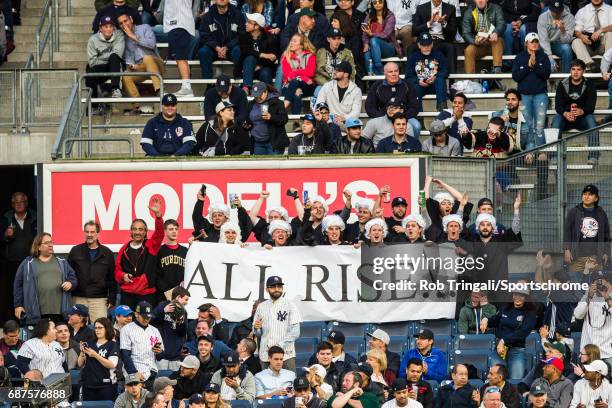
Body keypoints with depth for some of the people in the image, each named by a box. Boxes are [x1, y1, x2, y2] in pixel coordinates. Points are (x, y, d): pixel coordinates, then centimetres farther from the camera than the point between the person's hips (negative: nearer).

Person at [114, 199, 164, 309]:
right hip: (127, 293, 2)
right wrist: (123, 276, -10)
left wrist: (158, 214, -27)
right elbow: (117, 269, 13)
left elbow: (159, 233, -13)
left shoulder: (150, 246, 3)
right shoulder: (124, 249, 8)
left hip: (147, 294, -2)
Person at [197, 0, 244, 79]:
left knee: (238, 50, -33)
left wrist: (226, 48, -20)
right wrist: (217, 48, -20)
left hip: (230, 49, -1)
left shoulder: (237, 15, 0)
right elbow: (204, 37, -3)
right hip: (214, 49, 1)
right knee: (203, 51, -29)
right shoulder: (207, 16, 3)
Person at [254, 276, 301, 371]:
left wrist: (280, 346, -16)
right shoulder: (261, 307, 13)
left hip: (286, 353, -3)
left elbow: (295, 332, -4)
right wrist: (256, 328, -6)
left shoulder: (289, 305, 2)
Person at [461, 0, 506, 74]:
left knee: (497, 40, -33)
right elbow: (466, 33, -6)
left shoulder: (495, 9, 1)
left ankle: (497, 69, -40)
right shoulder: (469, 13, 2)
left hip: (493, 43, -1)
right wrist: (475, 41, -29)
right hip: (478, 46, 1)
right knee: (469, 50, -29)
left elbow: (502, 24, -15)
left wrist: (496, 33, -39)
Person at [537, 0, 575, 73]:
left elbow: (566, 41, -17)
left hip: (559, 44, 0)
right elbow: (543, 39, -20)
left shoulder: (569, 17, -14)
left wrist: (562, 30, -39)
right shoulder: (543, 17, -14)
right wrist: (550, 57, -32)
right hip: (546, 45, 0)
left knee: (566, 48, -33)